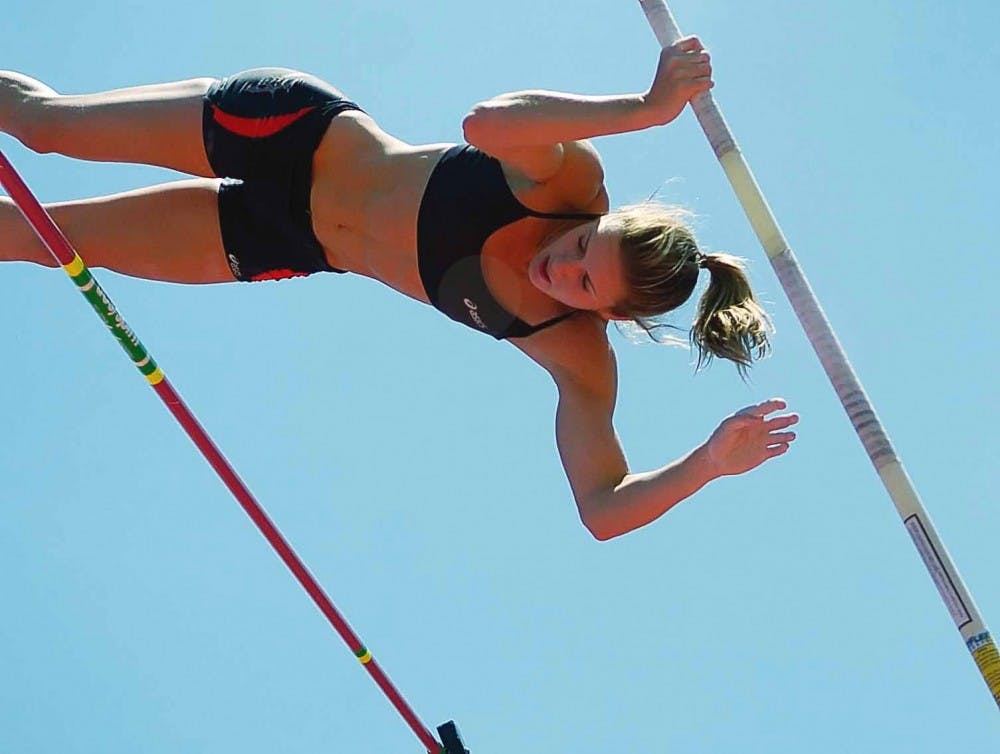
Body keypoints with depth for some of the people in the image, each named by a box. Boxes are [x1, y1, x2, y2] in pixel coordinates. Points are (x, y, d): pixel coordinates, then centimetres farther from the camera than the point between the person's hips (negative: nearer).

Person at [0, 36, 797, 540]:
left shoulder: (579, 359, -23)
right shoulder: (572, 178, -26)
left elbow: (602, 508, -29)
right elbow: (487, 121, -46)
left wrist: (704, 464, -41)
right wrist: (648, 106, -50)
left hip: (295, 251, 2)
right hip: (291, 129, -2)